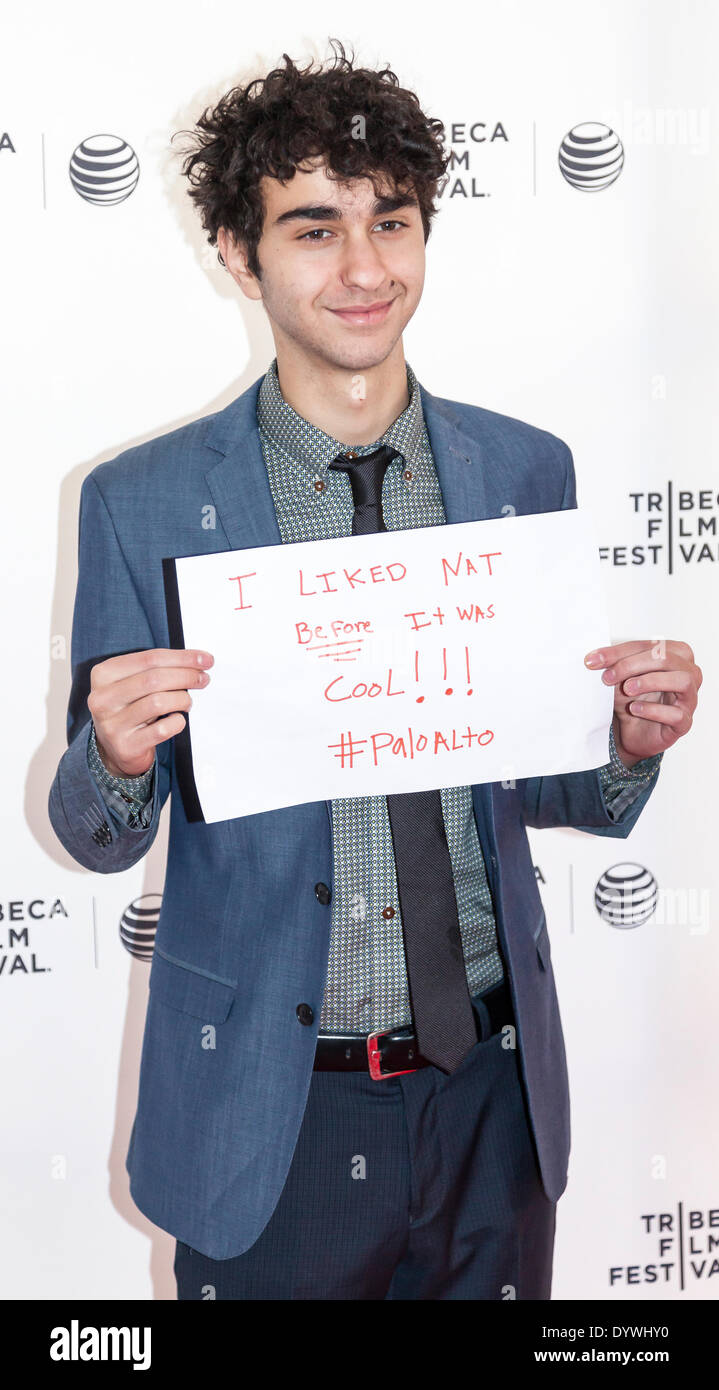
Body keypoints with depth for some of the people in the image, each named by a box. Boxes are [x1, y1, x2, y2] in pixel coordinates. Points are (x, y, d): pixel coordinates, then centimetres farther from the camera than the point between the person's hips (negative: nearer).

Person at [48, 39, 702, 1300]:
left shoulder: (528, 472, -1)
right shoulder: (139, 503, -8)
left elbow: (543, 782, 7)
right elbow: (100, 838, -2)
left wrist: (628, 745, -13)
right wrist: (115, 757, -23)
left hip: (493, 1093, 3)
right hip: (263, 1117, -2)